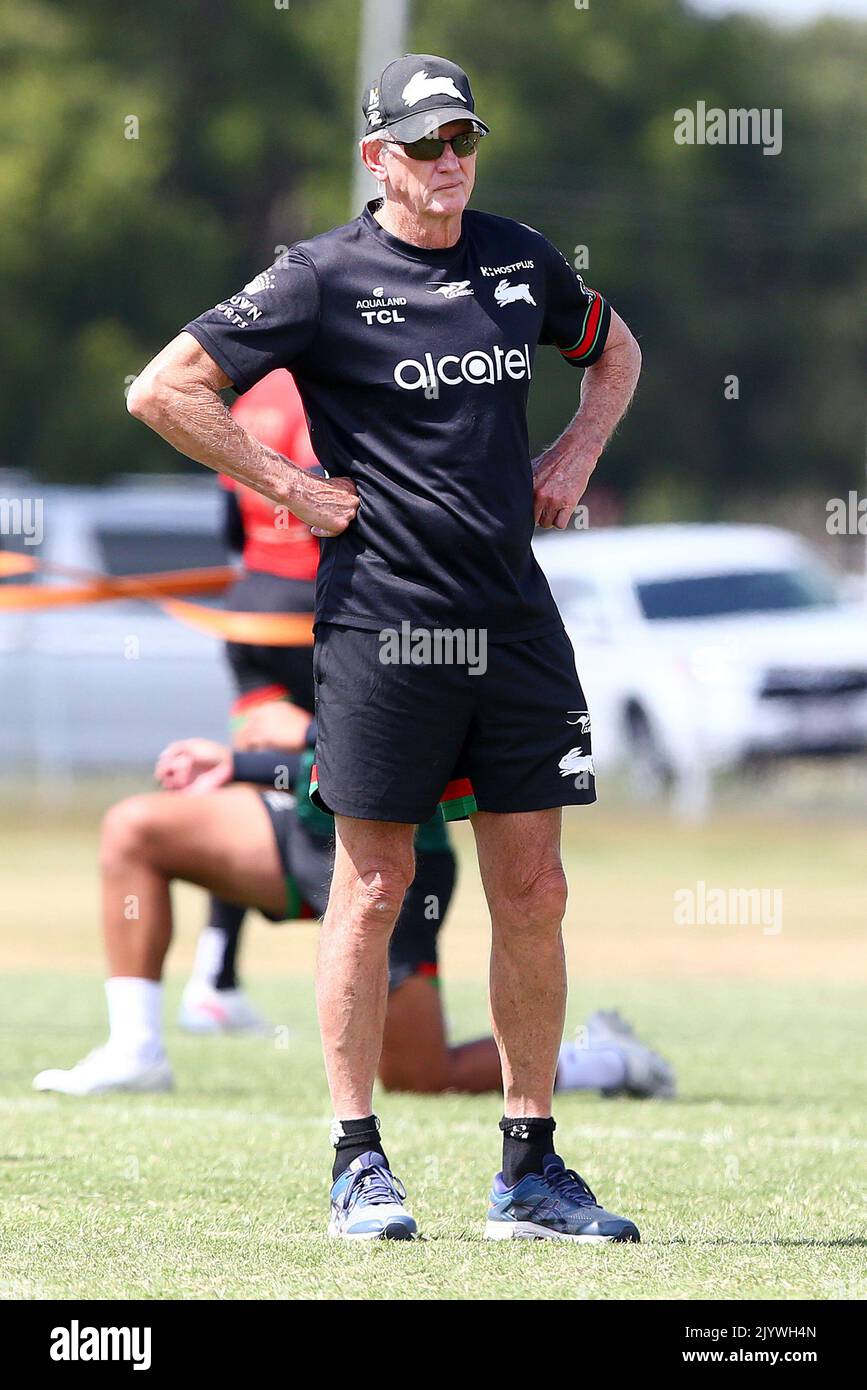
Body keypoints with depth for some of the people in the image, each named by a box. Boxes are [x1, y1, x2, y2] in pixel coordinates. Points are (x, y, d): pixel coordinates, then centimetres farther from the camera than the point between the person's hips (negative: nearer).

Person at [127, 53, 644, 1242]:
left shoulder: (521, 260, 10)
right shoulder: (325, 278, -6)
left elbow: (614, 350, 31)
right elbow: (164, 391, -8)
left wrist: (577, 455, 14)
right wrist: (290, 487, -9)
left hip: (515, 620, 5)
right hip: (382, 620, -5)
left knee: (534, 894, 5)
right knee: (373, 887, -1)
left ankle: (531, 1174, 12)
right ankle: (358, 1165, 6)